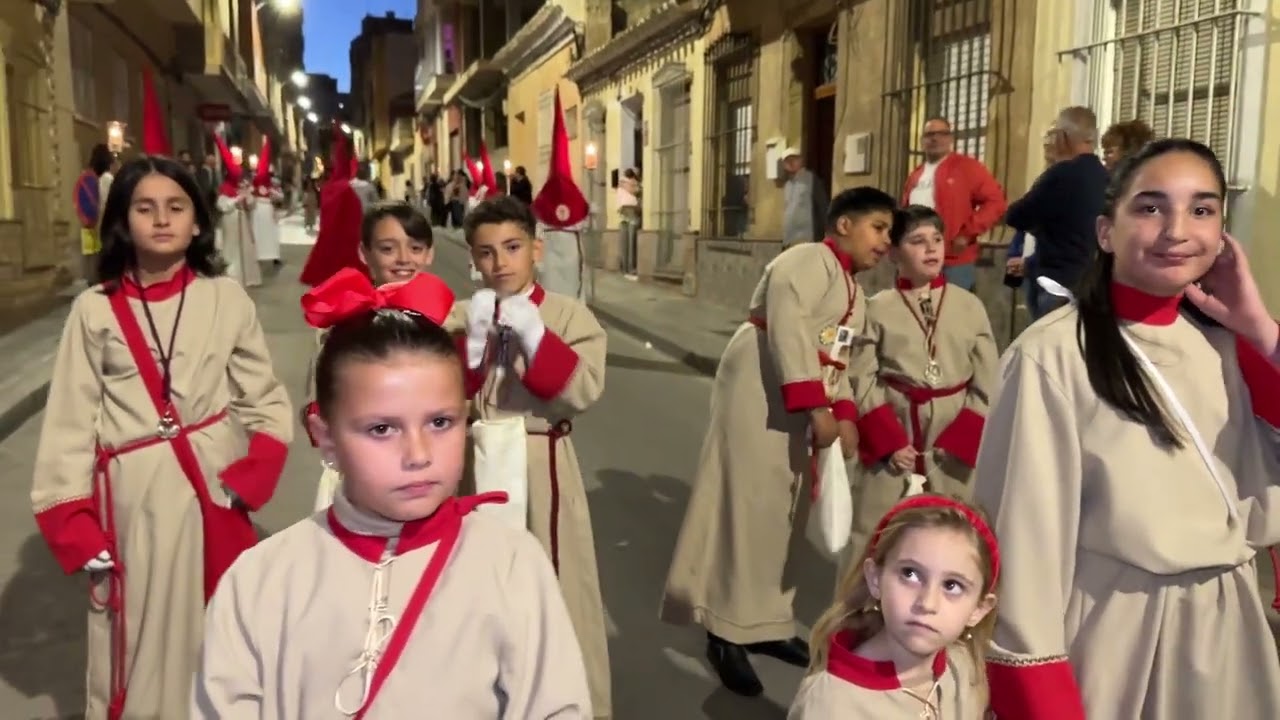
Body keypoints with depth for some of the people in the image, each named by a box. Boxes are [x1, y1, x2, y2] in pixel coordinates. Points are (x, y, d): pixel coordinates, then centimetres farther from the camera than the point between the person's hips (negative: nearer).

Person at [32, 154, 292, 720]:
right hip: (134, 498, 0)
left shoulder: (227, 299, -1)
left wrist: (249, 480, -10)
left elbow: (267, 402, 3)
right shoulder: (95, 310, -2)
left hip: (216, 487, 1)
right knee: (142, 644, 11)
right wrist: (75, 526, -4)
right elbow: (70, 423, 0)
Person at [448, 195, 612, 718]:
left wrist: (533, 333, -22)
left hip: (541, 470, -2)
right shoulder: (460, 317, 3)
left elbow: (584, 391, -15)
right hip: (475, 468, 2)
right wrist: (474, 338, -17)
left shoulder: (569, 315, -3)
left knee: (552, 586, 5)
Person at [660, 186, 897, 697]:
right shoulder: (810, 260, -9)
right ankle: (727, 634, 2)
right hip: (760, 391, -10)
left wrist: (843, 414, -1)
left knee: (779, 508, 14)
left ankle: (762, 620, 25)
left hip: (800, 406, 10)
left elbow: (839, 360, 16)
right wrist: (817, 407, -26)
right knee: (748, 503, -7)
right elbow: (788, 329, -22)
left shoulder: (854, 291, 21)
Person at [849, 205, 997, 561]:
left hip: (954, 438, 1)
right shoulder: (877, 308, -1)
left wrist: (960, 440, -7)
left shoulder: (970, 306, 3)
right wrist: (890, 440, -12)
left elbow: (987, 384, 2)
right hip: (891, 434, -1)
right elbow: (863, 381, -4)